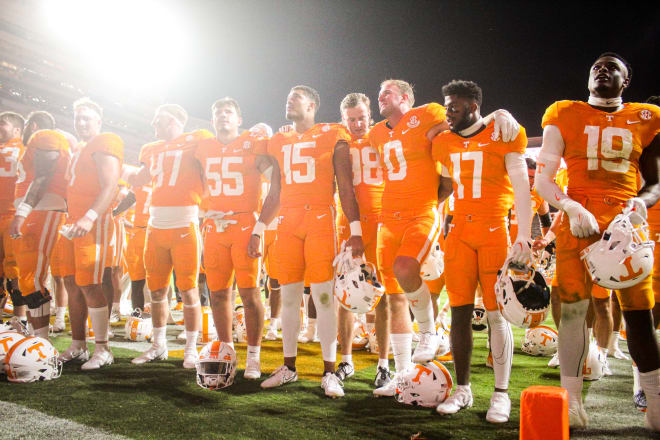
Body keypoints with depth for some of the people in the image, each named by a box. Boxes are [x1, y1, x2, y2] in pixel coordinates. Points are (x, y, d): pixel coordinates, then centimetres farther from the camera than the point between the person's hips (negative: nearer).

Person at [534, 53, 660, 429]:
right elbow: (543, 178, 5)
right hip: (579, 221, -1)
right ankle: (572, 398, 2)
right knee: (574, 306, -8)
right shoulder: (565, 116, 8)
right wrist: (571, 208, -13)